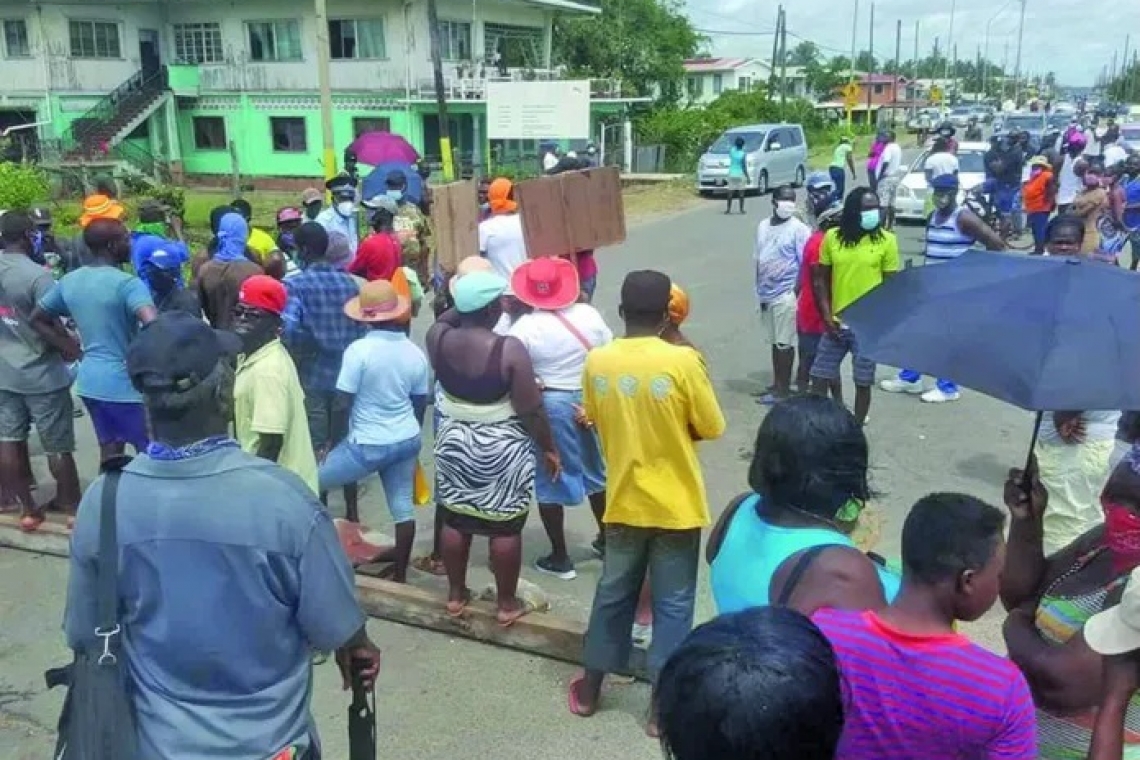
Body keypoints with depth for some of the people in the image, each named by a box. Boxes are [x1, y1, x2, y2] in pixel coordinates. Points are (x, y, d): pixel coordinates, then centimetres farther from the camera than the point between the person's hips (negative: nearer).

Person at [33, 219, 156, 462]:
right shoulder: (127, 284, -19)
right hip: (125, 384, -8)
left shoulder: (69, 281, 6)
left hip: (89, 380, 8)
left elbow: (37, 318, 17)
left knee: (110, 451, 18)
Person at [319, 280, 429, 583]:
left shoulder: (359, 350, -17)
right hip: (407, 440, 6)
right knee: (403, 506, 13)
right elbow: (420, 404, 8)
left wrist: (333, 441, -1)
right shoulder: (415, 352, 0)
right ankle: (400, 573, 24)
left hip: (369, 444, -6)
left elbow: (344, 404, -15)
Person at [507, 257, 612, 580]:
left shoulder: (524, 328, -16)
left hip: (548, 406, -4)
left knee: (550, 479, 10)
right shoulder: (589, 314, -5)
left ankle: (559, 558, 18)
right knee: (596, 471, 22)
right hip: (592, 401, 5)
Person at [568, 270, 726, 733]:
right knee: (672, 603, 11)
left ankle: (589, 690, 32)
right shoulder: (683, 361, -18)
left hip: (623, 501, 4)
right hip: (676, 504, -3)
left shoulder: (596, 362, -7)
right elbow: (712, 429, -8)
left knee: (613, 593, 20)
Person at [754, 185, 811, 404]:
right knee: (774, 342, 14)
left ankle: (783, 389, 6)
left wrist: (796, 294, -15)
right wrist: (759, 290, 12)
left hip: (786, 295, -6)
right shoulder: (763, 226, 10)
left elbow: (805, 265, -11)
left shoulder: (799, 229, -9)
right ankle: (776, 385, 24)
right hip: (767, 294, 6)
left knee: (785, 343, -2)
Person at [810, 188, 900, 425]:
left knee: (863, 382, 6)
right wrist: (827, 315, -4)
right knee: (819, 377, 6)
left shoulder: (887, 240, -5)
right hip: (836, 323, 2)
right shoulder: (832, 237, 0)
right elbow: (821, 279, 6)